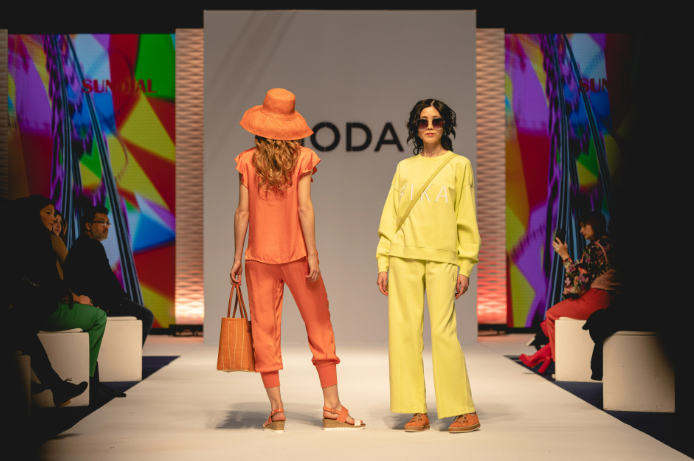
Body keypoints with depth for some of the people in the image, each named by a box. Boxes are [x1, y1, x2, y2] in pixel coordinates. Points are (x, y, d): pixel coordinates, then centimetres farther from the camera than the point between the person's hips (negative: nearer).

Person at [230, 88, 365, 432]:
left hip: (259, 256, 1)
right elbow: (304, 208, -9)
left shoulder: (248, 161, 0)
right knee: (319, 326, 7)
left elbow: (243, 212, -1)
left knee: (265, 330, 6)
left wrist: (237, 257, 5)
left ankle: (276, 411, 6)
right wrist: (312, 254, -6)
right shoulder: (302, 158, -4)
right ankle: (332, 408, 8)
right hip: (295, 253, -1)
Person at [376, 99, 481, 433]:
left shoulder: (458, 165, 8)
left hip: (442, 258, -3)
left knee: (443, 331, -10)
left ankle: (465, 412, -1)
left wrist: (465, 267, -1)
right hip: (404, 257, 3)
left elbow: (466, 218, 6)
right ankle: (418, 412, 6)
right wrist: (383, 263, 6)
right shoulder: (404, 168, 14)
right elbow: (390, 217, 14)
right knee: (405, 331, -1)